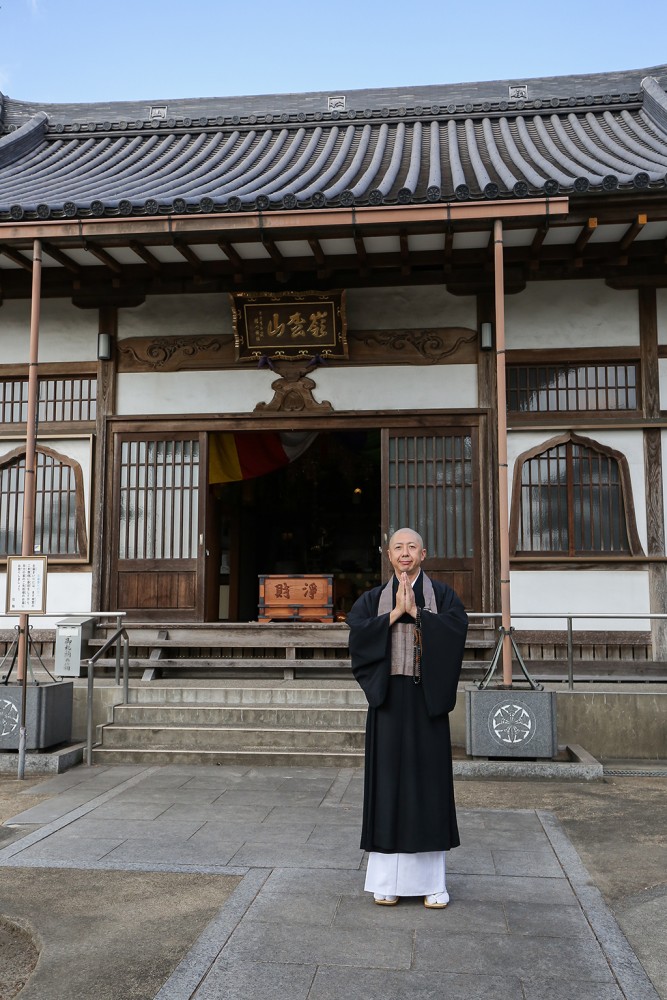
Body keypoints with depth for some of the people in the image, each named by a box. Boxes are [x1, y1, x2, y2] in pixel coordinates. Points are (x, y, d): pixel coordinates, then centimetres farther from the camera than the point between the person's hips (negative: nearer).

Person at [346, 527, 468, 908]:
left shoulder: (442, 595, 6)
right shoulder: (373, 599, 9)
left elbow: (456, 628, -12)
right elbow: (358, 633, -9)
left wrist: (416, 611, -16)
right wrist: (395, 612, -16)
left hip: (428, 700, 0)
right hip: (389, 699, 1)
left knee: (430, 781, 2)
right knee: (389, 782, 2)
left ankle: (432, 880, 12)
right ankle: (388, 878, 11)